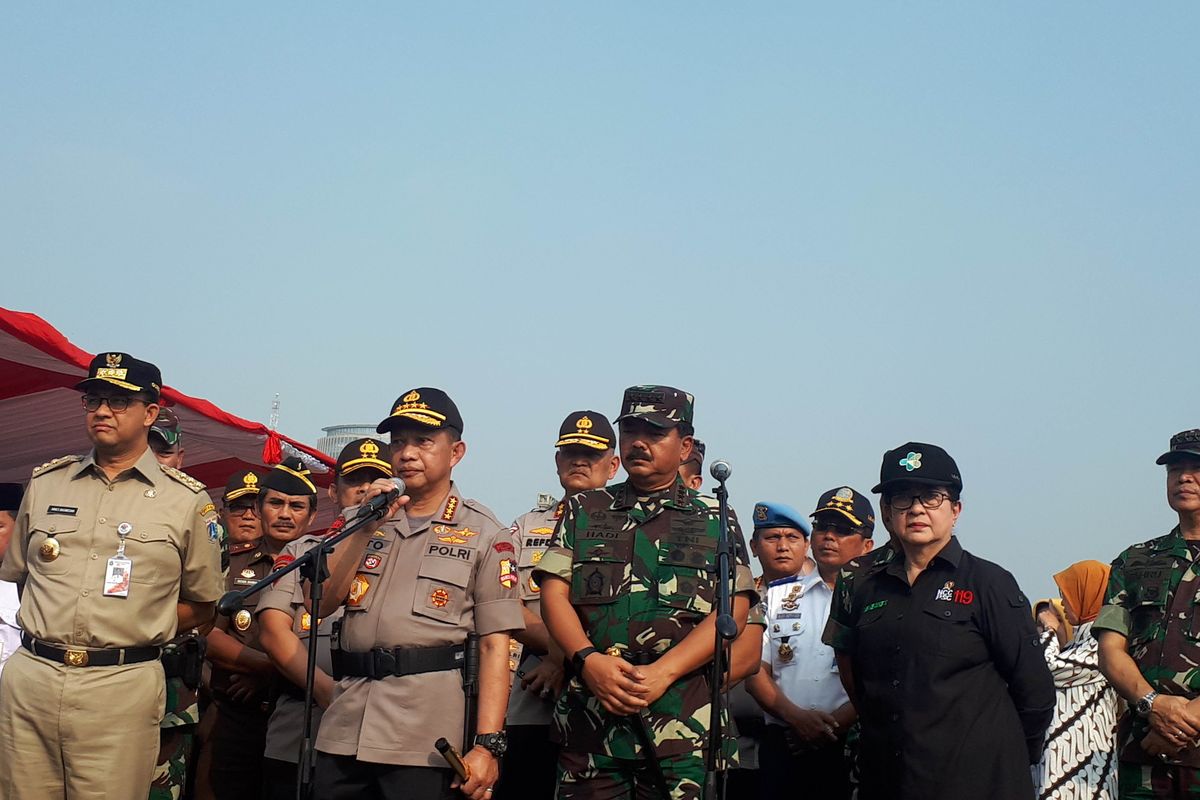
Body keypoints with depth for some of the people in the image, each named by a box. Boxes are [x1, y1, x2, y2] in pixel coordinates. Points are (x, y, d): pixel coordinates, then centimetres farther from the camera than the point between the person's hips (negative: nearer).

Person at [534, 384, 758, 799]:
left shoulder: (715, 520, 11)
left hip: (685, 717, -1)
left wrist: (662, 672, -13)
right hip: (590, 712, 1)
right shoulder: (583, 511, 17)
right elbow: (554, 594, 7)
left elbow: (733, 611, 0)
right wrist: (588, 659, -12)